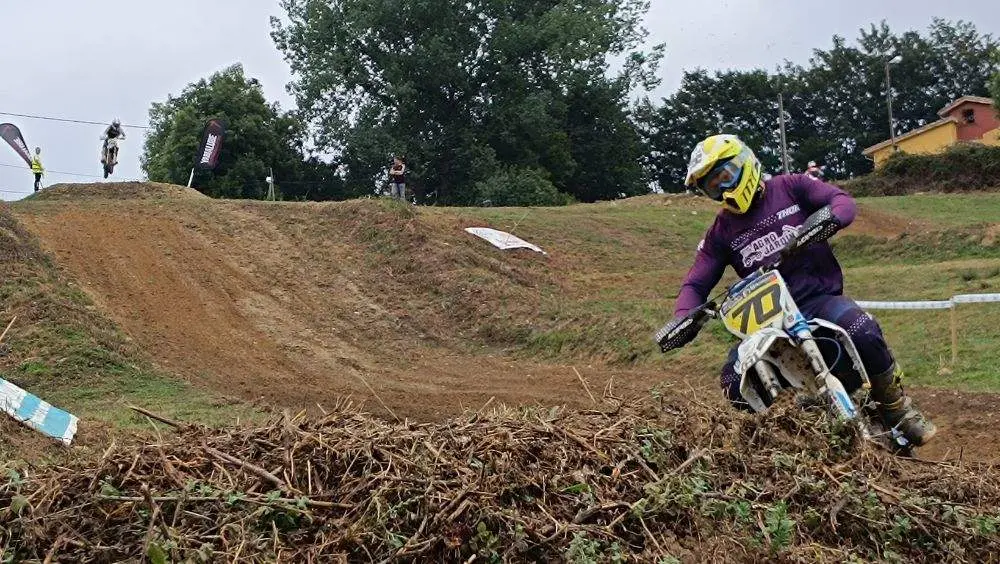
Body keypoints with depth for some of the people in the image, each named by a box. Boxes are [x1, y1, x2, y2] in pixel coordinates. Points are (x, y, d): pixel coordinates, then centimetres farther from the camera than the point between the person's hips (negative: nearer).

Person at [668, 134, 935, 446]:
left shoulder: (789, 187, 5)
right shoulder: (721, 230, 11)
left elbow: (843, 200, -4)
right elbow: (696, 283, 9)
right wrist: (683, 318, -13)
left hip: (818, 297, -2)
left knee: (863, 331, -32)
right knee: (735, 383, -21)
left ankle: (897, 410, -8)